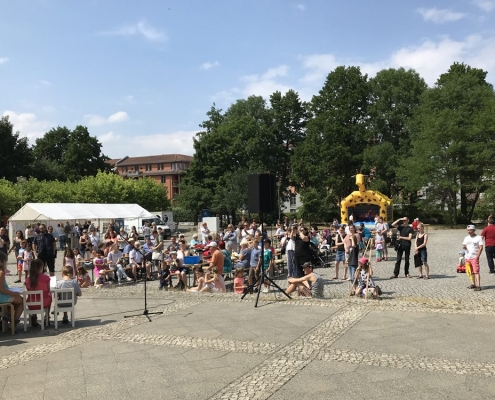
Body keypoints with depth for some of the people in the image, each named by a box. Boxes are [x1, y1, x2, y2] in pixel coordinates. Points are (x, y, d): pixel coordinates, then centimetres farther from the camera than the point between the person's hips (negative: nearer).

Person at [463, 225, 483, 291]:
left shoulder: (478, 237, -3)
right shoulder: (466, 238, 14)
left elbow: (481, 248, -7)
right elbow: (463, 245, 17)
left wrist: (477, 256, -15)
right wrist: (464, 247, -8)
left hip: (474, 257, -6)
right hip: (467, 258, 6)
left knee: (476, 271, -12)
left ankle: (478, 286, -15)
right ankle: (474, 284, 20)